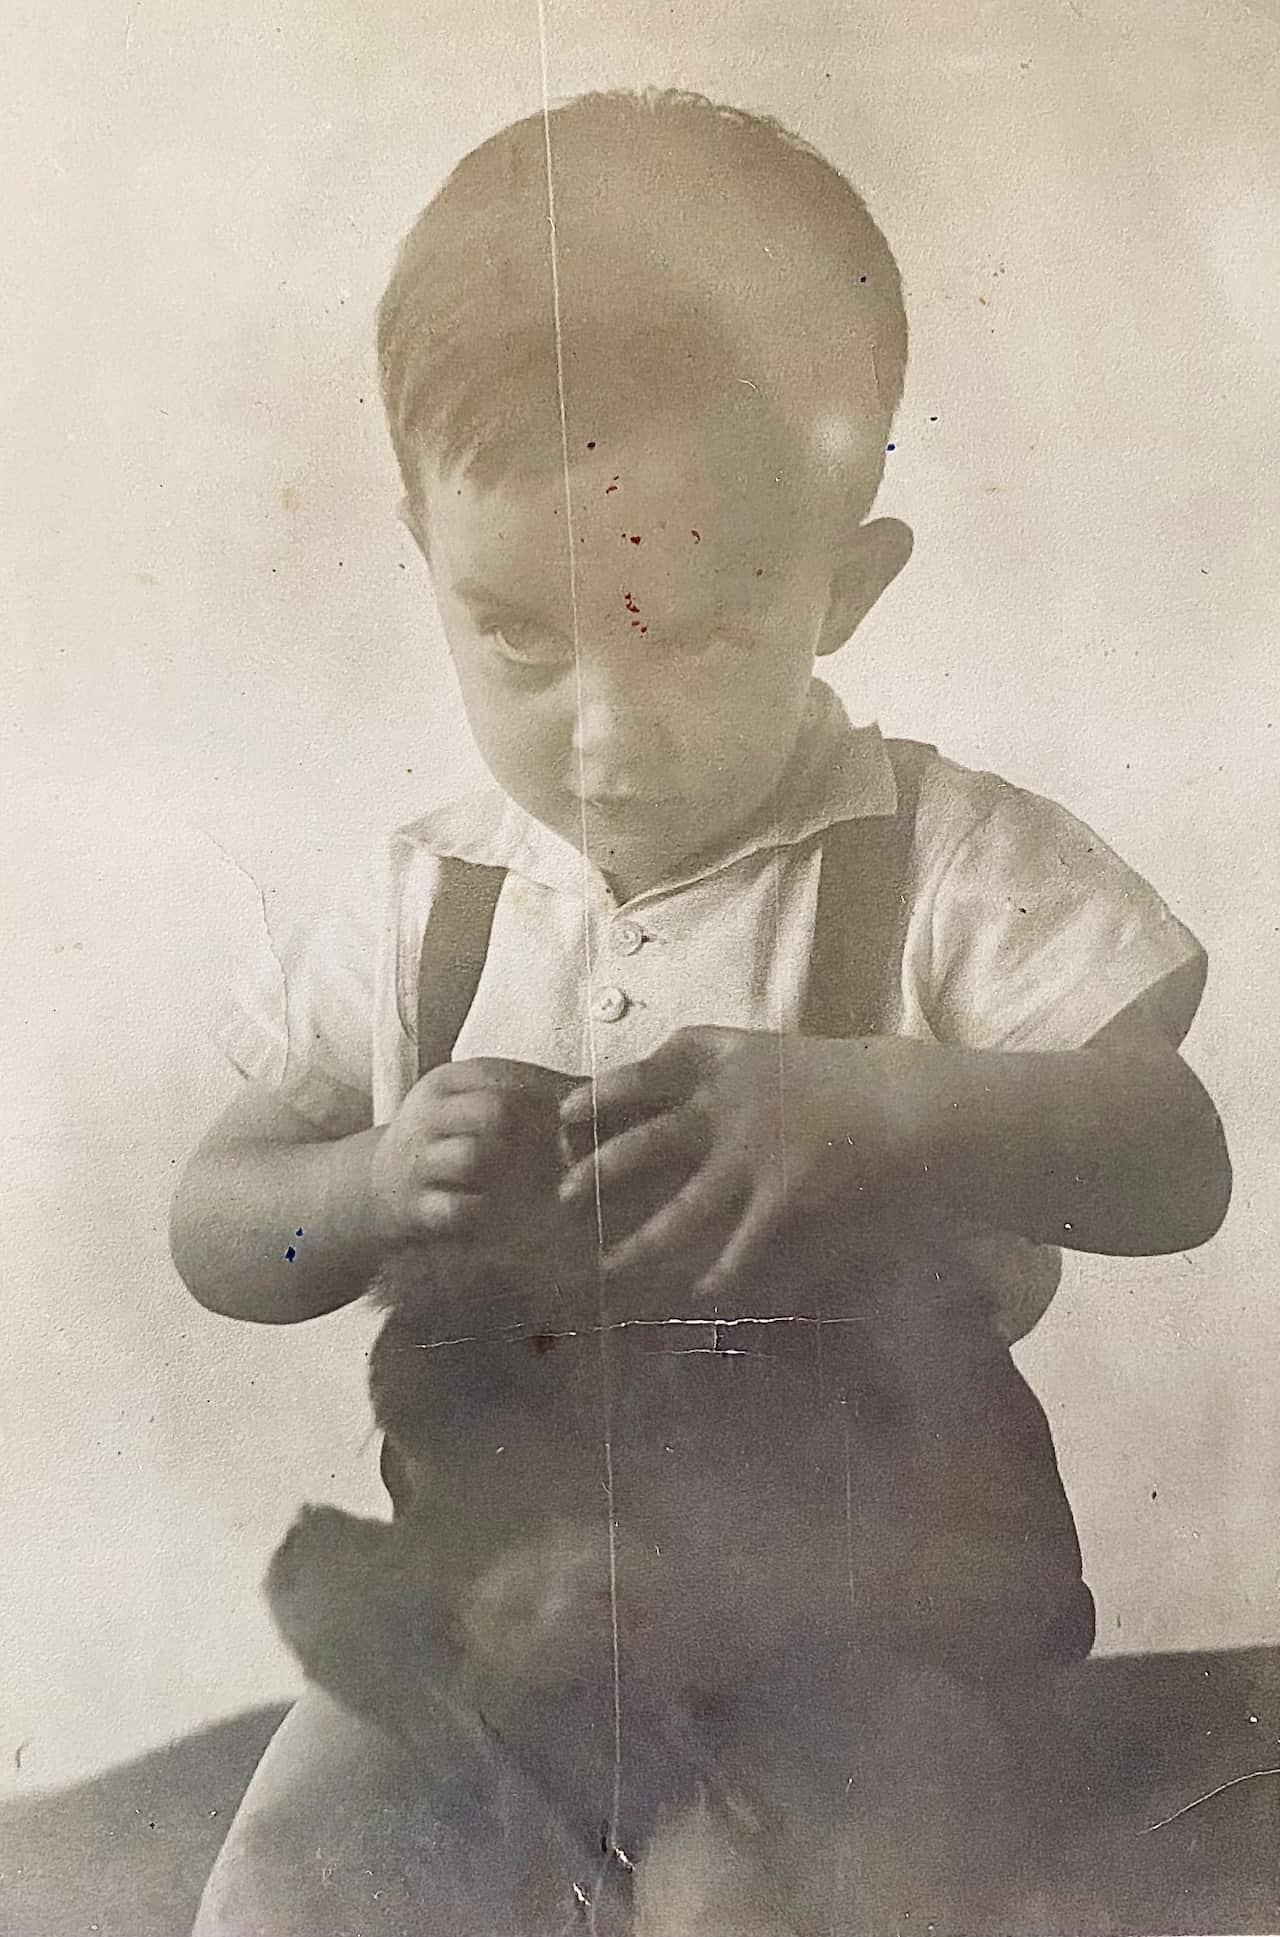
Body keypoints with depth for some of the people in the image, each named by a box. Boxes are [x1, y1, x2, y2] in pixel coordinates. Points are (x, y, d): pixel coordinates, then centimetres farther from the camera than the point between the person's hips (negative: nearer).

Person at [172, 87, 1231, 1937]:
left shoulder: (950, 861, -7)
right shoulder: (422, 903, 1)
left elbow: (1175, 1163, -12)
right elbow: (215, 1229, 4)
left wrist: (873, 1109, -28)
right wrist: (378, 1185, -18)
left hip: (863, 1610, -2)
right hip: (487, 1594, 3)